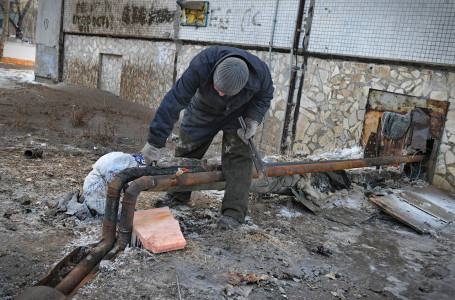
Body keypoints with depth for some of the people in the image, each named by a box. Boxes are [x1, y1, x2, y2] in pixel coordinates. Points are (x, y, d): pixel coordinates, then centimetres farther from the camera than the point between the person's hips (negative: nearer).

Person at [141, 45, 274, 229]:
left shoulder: (260, 72, -35)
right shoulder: (200, 66, -42)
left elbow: (264, 96, -9)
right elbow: (174, 101, -40)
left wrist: (253, 120, -26)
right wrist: (154, 142, -39)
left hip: (237, 114, 0)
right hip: (203, 110, 1)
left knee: (237, 155, -15)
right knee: (187, 150, 8)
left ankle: (234, 212, -8)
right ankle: (179, 195, 31)